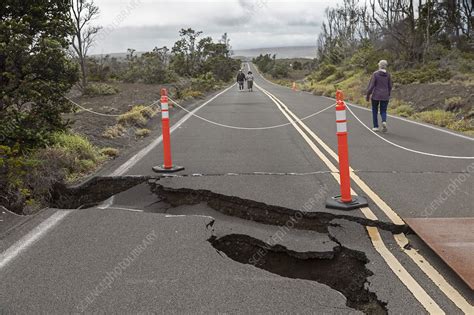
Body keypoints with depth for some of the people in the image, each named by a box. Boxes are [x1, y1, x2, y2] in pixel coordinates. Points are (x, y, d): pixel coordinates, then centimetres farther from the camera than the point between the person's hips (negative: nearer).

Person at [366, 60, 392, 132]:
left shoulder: (375, 74, -9)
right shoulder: (388, 75, 1)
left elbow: (371, 85, -11)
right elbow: (390, 86, 5)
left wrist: (368, 95, -3)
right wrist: (388, 95, 19)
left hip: (375, 95, -2)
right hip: (385, 96, 2)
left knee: (375, 111, 15)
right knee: (383, 111, 10)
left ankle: (376, 127, 15)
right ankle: (384, 122, -20)